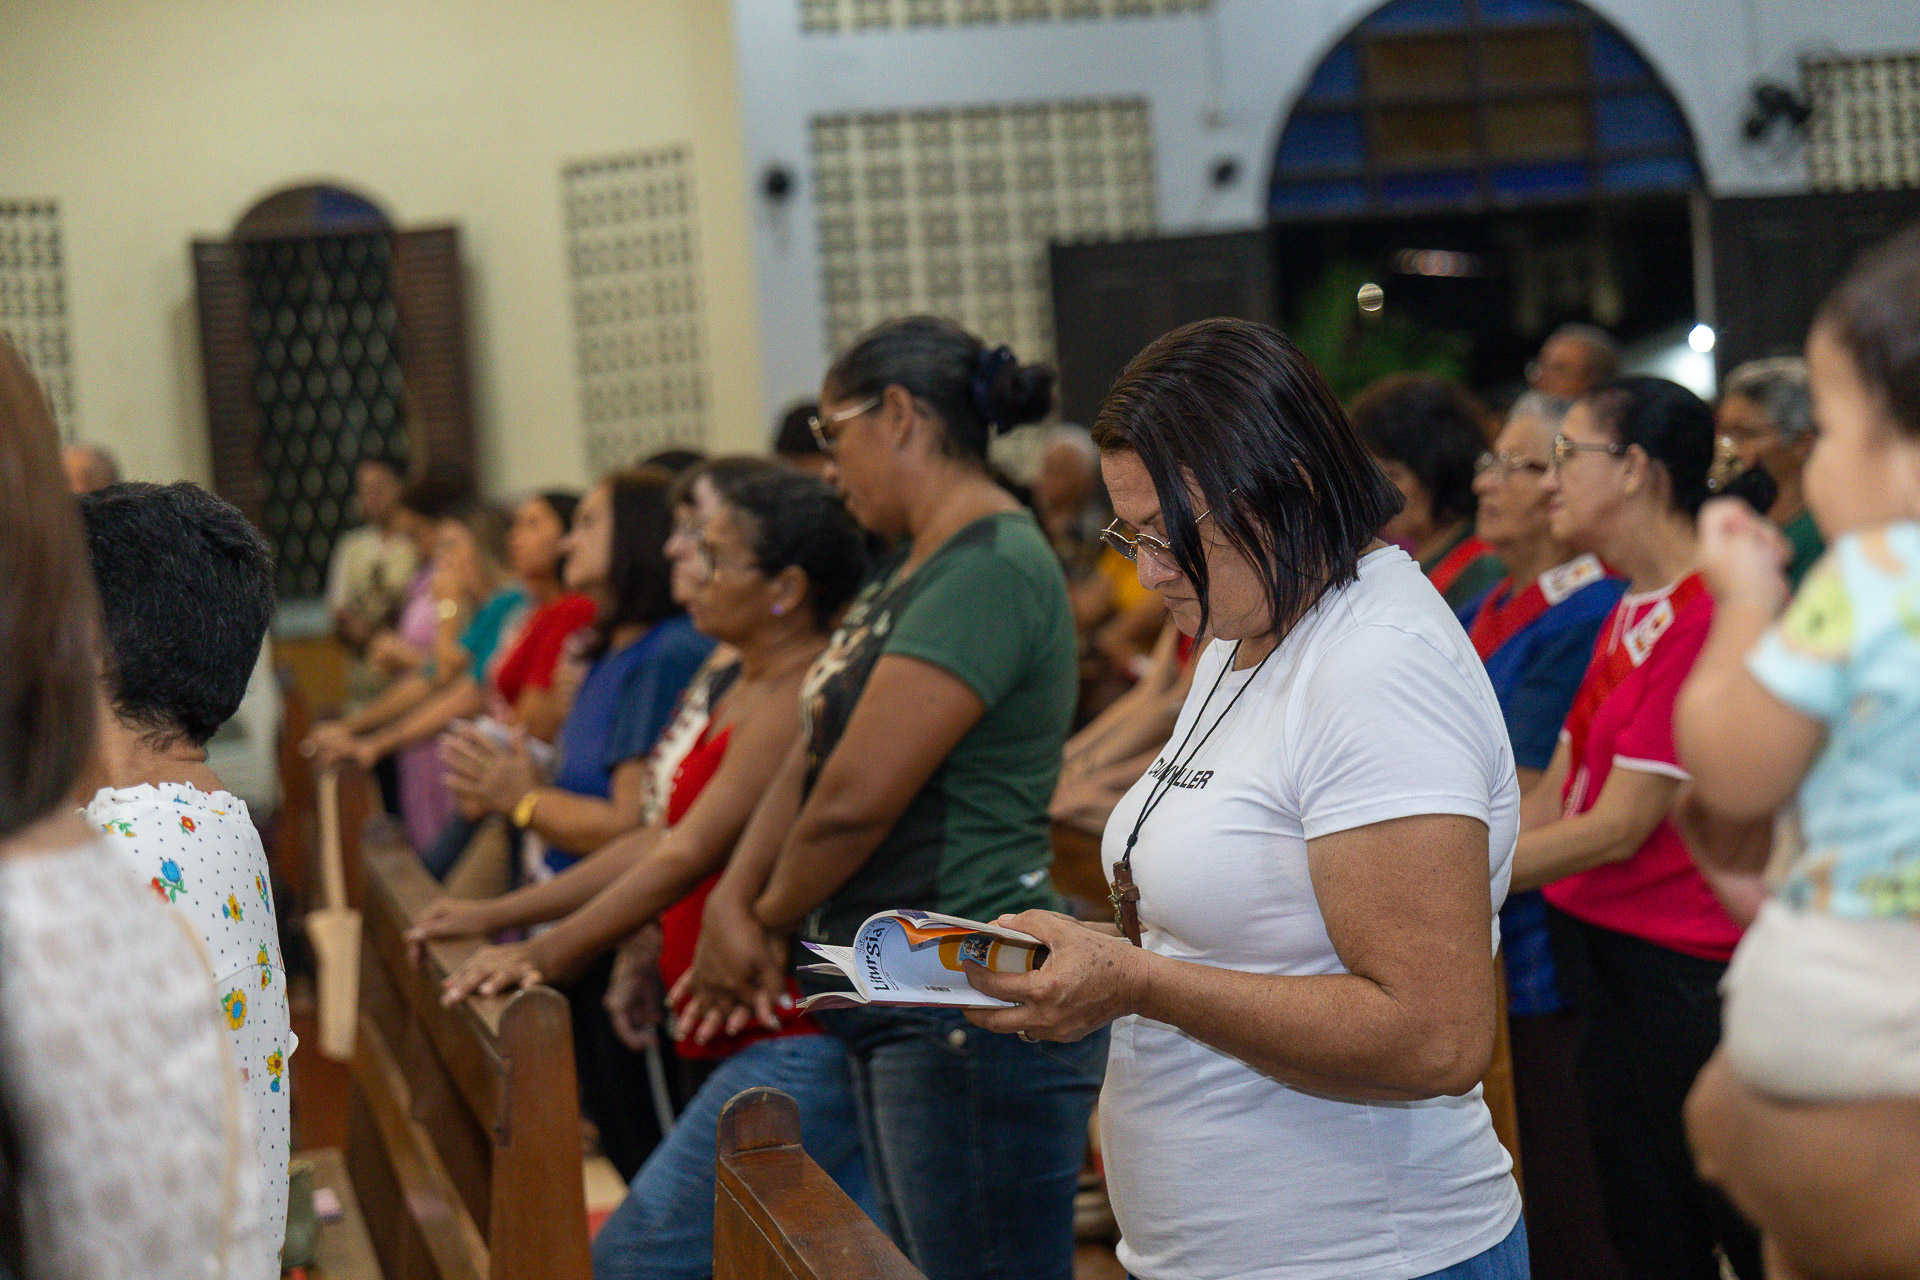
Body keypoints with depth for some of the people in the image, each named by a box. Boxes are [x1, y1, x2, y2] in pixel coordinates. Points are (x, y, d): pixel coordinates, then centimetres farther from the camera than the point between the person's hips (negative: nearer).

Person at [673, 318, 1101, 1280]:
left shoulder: (989, 571, -18)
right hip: (901, 1016, 11)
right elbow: (813, 753, 14)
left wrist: (772, 923, -3)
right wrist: (731, 904, 0)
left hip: (976, 1011, -11)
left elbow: (855, 798, -20)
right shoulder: (911, 567, 17)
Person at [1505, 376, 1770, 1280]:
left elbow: (1618, 829, -19)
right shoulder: (1627, 615, 12)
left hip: (1685, 970, -9)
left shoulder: (1710, 616, -17)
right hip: (1602, 953, 9)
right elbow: (1549, 804, 12)